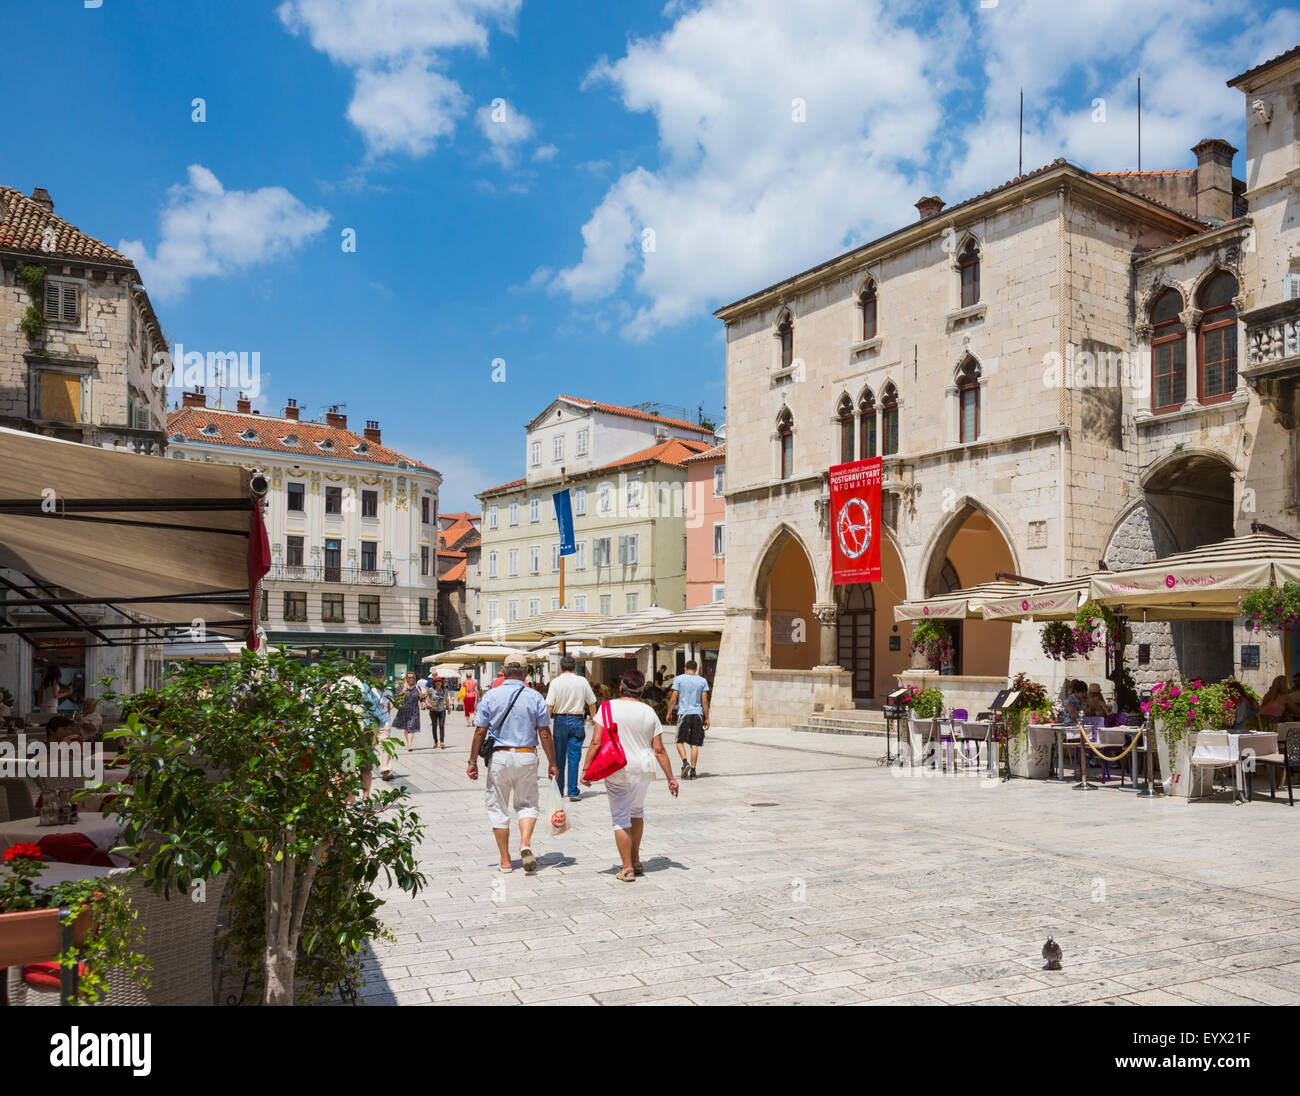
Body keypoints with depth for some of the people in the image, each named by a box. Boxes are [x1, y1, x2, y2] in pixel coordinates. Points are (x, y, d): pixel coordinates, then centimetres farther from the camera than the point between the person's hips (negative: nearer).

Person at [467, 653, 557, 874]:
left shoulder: (491, 696, -2)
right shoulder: (535, 697, -1)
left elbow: (480, 732, -2)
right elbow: (544, 733, -2)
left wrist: (473, 761, 5)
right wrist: (552, 763, 5)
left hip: (499, 756, 0)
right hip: (527, 757, 0)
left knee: (498, 808, 11)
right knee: (527, 804, 15)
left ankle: (505, 860, 13)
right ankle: (525, 843, -10)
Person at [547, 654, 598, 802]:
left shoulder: (556, 682, -5)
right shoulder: (583, 681, 0)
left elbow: (549, 705, -10)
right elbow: (592, 703, 6)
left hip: (560, 720, 0)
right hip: (577, 721, 0)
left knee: (559, 758, 11)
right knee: (574, 757, 2)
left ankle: (558, 791, 20)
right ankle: (573, 793, -2)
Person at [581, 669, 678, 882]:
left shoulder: (609, 707, -5)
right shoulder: (649, 712, 3)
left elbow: (596, 742, -11)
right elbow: (659, 749, 1)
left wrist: (586, 769, -6)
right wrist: (670, 778, 5)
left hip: (617, 771, -3)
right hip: (643, 770, 3)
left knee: (620, 818, 5)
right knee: (637, 811, 24)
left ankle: (627, 869, 4)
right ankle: (636, 860, 28)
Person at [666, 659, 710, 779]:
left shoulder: (679, 679, 1)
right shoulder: (702, 681, 6)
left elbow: (673, 699, -2)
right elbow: (705, 701, 4)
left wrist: (669, 713, 9)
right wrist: (706, 718, 8)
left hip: (684, 714, -2)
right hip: (698, 715, 2)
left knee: (680, 741, 8)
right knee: (694, 744, 6)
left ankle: (685, 763, -14)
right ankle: (692, 771, 4)